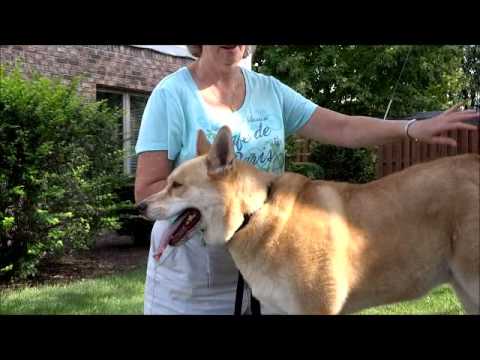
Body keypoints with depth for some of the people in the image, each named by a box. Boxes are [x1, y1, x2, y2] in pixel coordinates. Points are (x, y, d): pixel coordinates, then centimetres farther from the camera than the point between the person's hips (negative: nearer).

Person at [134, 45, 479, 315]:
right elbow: (147, 190, -12)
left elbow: (340, 127, -3)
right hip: (192, 271, -3)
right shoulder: (172, 94, -10)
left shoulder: (269, 90, 3)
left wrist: (413, 129, -15)